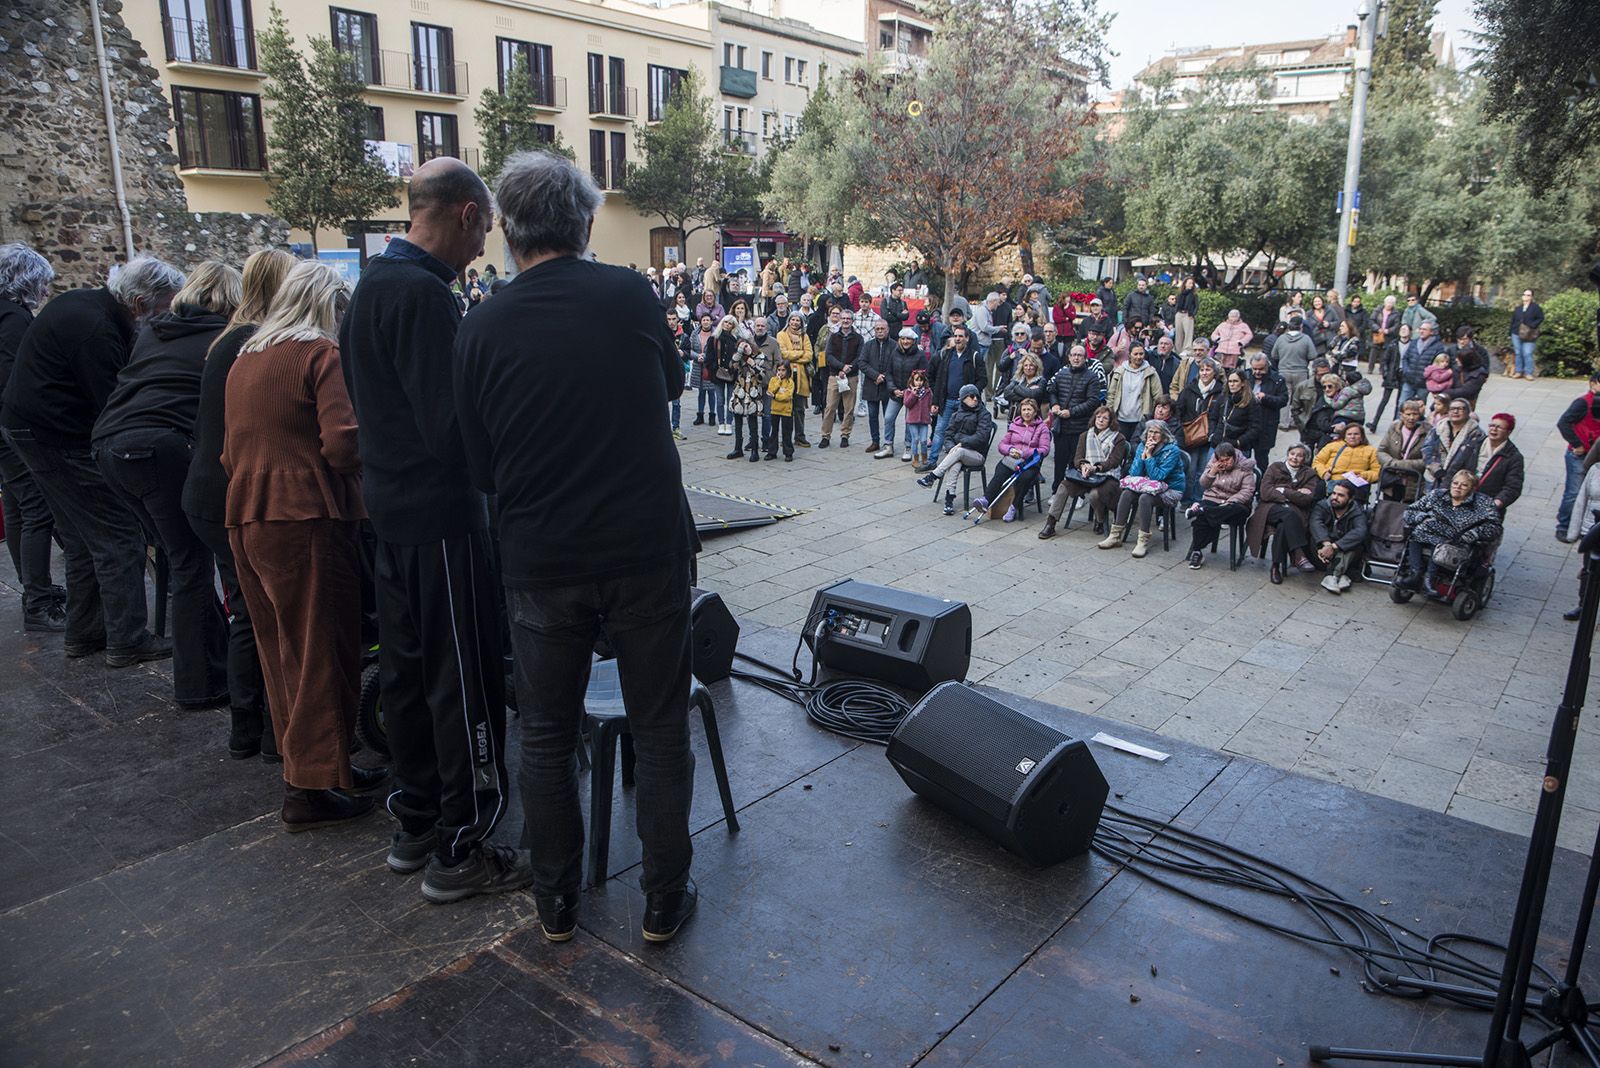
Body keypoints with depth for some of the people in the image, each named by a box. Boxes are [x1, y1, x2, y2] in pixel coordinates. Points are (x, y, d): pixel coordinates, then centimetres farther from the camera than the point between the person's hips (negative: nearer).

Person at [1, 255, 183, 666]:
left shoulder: (79, 303, 11)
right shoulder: (96, 331, -22)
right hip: (59, 439, -11)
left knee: (82, 537, 16)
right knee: (119, 536, -7)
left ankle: (84, 632, 24)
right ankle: (127, 641, -3)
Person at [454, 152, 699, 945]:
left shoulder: (482, 331, -6)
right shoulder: (629, 295, -6)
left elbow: (480, 469, 2)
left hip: (540, 562, 1)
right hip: (646, 552, 0)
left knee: (547, 737, 17)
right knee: (659, 730, 13)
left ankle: (555, 902, 30)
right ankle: (664, 899, 24)